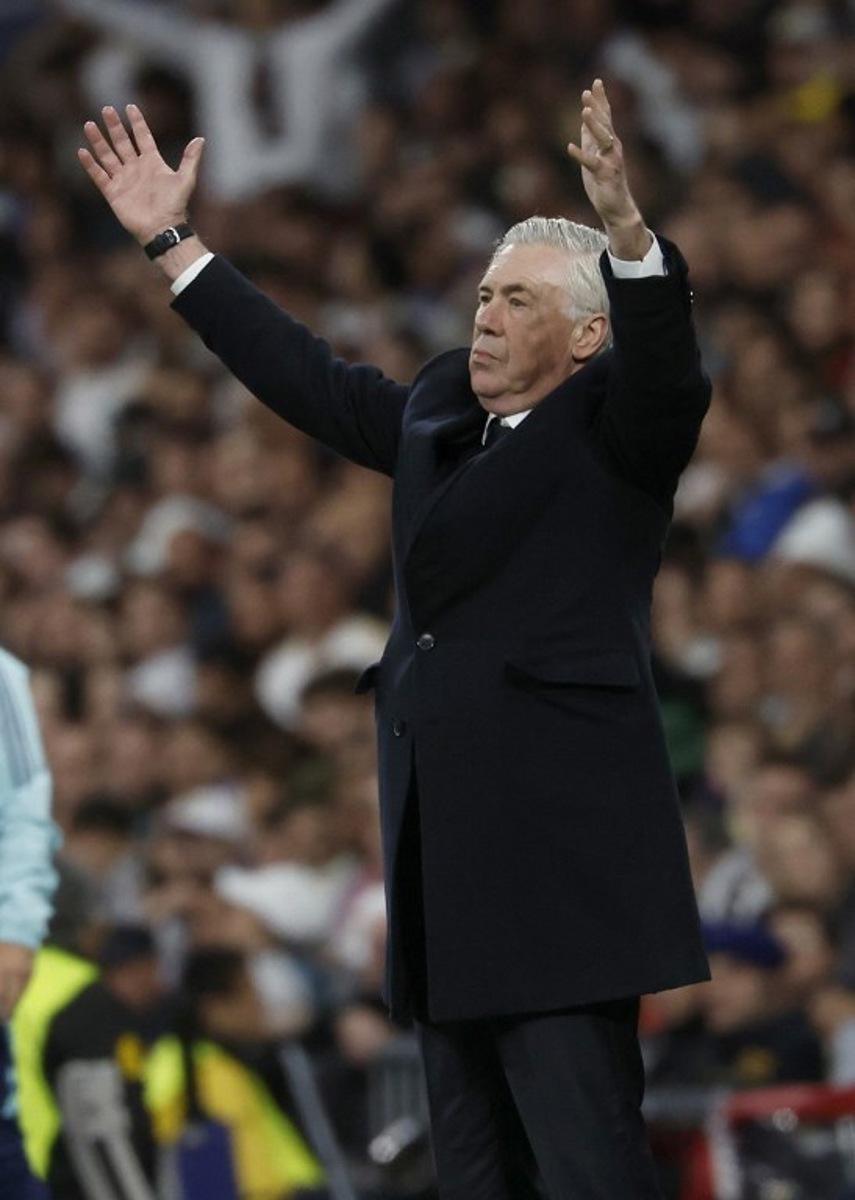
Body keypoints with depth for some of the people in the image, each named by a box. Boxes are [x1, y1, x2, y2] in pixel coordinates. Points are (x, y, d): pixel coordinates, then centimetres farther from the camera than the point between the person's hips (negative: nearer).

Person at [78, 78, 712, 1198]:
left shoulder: (612, 422, -3)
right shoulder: (440, 410, 18)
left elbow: (666, 368, -23)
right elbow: (312, 380, 28)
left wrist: (627, 229, -40)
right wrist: (172, 242, 30)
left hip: (559, 842, -8)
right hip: (444, 844, 8)